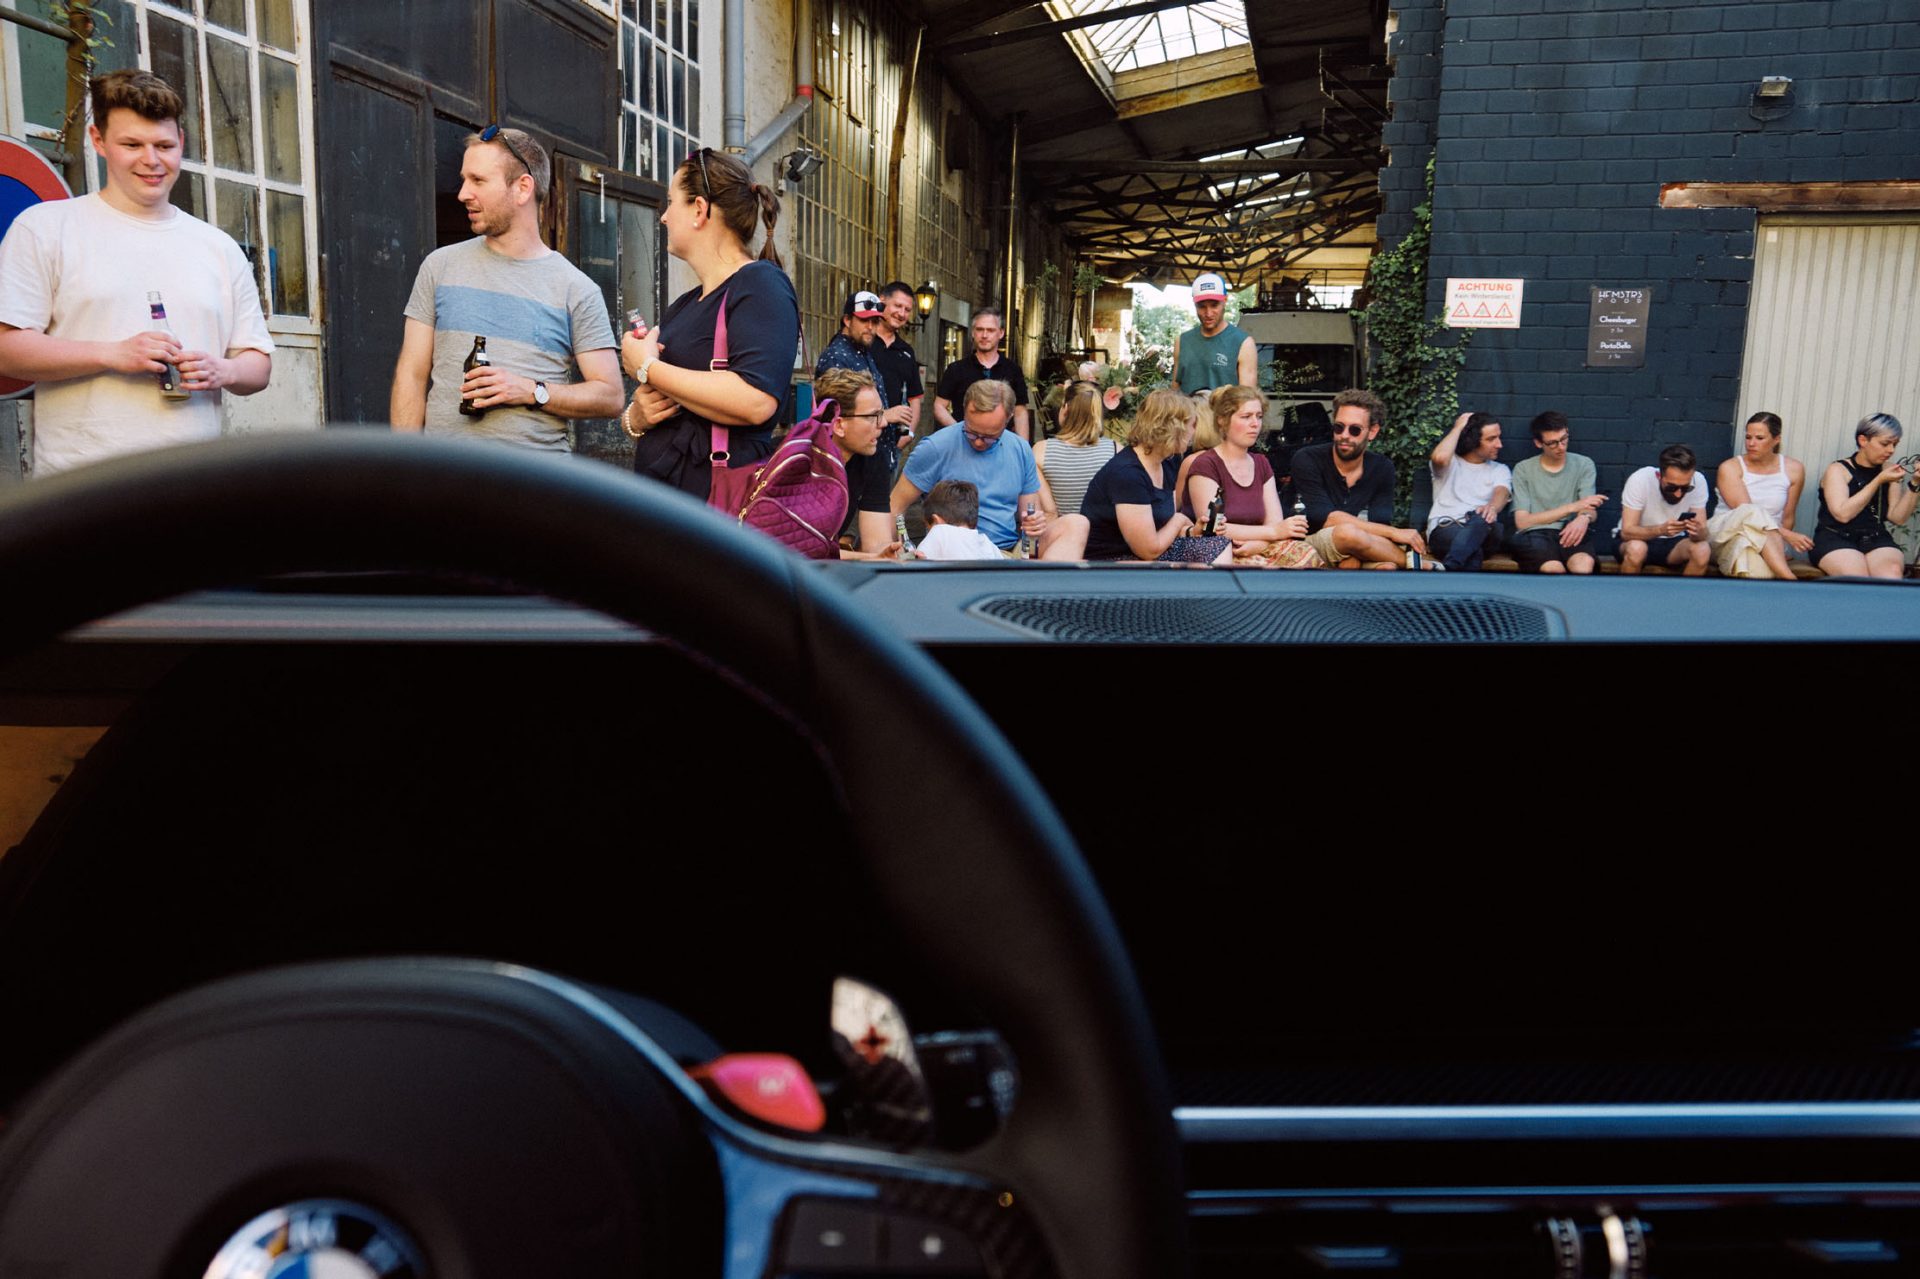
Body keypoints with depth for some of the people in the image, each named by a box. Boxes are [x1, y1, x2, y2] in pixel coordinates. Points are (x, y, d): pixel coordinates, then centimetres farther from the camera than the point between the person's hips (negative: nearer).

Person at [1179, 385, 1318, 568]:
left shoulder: (1260, 464, 18)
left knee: (1307, 555, -23)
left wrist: (1258, 543, -18)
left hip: (1253, 551, 6)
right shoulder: (1205, 464, -5)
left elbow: (1275, 521, 7)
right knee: (1265, 568, -36)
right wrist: (1274, 531, -16)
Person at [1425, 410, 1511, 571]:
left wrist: (1492, 507, -30)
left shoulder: (1500, 470, 22)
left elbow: (1501, 493, -2)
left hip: (1484, 532, 2)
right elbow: (1439, 457, -13)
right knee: (1471, 547, -39)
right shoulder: (1450, 463, 15)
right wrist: (1458, 427, 4)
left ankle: (1448, 569, -55)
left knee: (1481, 517, -38)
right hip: (1445, 530, -1)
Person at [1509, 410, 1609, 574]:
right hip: (1534, 535, -1)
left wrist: (1584, 517, -25)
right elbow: (1522, 522, -1)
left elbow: (1590, 510, 3)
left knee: (1584, 564, -36)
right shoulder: (1523, 470, 8)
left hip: (1570, 532, 1)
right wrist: (1572, 507, -8)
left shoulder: (1584, 464, 13)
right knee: (1554, 568, -36)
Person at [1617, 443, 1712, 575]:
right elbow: (1627, 531, -27)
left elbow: (1702, 532, -16)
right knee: (1636, 549, -35)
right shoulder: (1640, 480, -26)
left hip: (1673, 542, 3)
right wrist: (1660, 529, -45)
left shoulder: (1698, 482, -18)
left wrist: (1697, 532, -40)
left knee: (1702, 550, -27)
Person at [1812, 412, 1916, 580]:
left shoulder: (1888, 470, 14)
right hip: (1835, 539, -3)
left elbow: (1898, 517, 10)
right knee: (1856, 577, -35)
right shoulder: (1838, 470, 2)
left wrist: (1913, 484, -3)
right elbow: (1843, 514, -12)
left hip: (1876, 541, 4)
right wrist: (1879, 480, -10)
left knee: (1893, 571, -31)